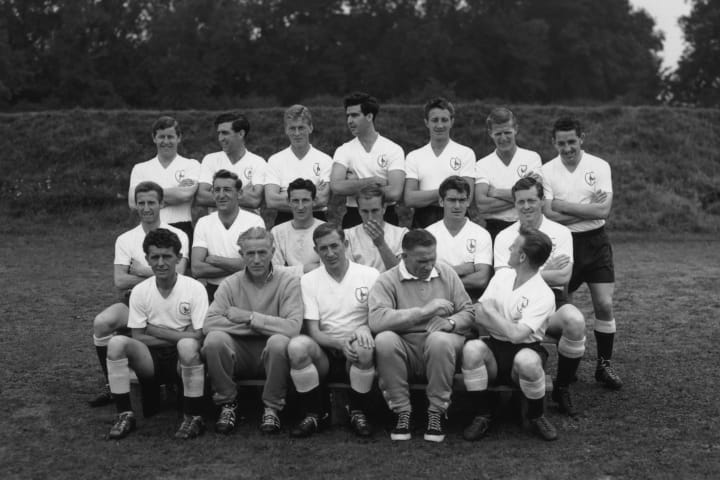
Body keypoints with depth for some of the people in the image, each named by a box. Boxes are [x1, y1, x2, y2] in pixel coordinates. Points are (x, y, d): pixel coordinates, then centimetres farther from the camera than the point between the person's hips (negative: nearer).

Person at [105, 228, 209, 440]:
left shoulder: (194, 288, -7)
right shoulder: (140, 291, 1)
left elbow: (198, 337, -13)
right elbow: (137, 338, -2)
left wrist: (156, 331, -12)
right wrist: (176, 337, -13)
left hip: (184, 359, -3)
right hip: (152, 359, 3)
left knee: (187, 346, -37)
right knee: (117, 343, -24)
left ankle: (193, 417, -18)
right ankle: (124, 414, -12)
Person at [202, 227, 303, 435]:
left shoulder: (288, 282, -5)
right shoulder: (230, 284, 1)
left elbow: (293, 327, -20)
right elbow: (208, 324, -15)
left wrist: (249, 317, -17)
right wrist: (262, 325, -18)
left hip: (270, 355, -2)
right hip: (239, 352, 2)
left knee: (279, 341, -34)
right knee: (214, 339, -27)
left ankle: (272, 408, -11)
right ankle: (228, 404, -4)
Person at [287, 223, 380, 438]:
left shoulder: (370, 275, 5)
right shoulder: (308, 280, 5)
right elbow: (313, 331, -2)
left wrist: (365, 328, -22)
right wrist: (340, 343, -22)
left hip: (355, 356, 0)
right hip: (324, 354, 1)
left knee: (364, 347, -36)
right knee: (297, 345, -31)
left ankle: (358, 413, -10)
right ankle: (313, 415, -12)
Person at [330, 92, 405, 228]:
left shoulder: (393, 150, -1)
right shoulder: (343, 150, 5)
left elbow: (395, 193, -14)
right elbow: (336, 186, -12)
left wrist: (354, 185, -8)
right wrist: (373, 181, -13)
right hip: (353, 218, 1)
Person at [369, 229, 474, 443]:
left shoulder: (446, 273, 9)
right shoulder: (387, 280, -3)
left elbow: (468, 311, 10)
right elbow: (376, 320, -21)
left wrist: (450, 323, -14)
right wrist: (424, 311, -20)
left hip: (441, 348, 1)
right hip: (404, 348, -1)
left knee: (439, 339, -33)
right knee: (384, 340, -32)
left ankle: (437, 412, -16)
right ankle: (401, 411, -15)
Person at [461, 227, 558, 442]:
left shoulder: (543, 295, -13)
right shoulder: (502, 275, 6)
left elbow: (517, 335, -23)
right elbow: (478, 317, 3)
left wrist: (491, 312, -11)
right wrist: (506, 325, -14)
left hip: (525, 348, -4)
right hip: (495, 347, 4)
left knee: (526, 360, -39)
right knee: (471, 348, -30)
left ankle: (537, 416, -8)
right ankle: (482, 415, -12)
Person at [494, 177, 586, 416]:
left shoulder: (560, 233, 8)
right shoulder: (504, 237, 12)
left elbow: (563, 277, -7)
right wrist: (546, 272, -4)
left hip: (552, 300, 0)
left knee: (575, 320, -35)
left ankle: (562, 388, -8)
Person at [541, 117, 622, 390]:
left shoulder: (599, 166, -2)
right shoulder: (547, 171, -2)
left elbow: (603, 210, -13)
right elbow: (548, 216, -12)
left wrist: (563, 206, -14)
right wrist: (588, 208, -13)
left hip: (595, 242, 0)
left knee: (604, 305, -4)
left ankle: (604, 366, 11)